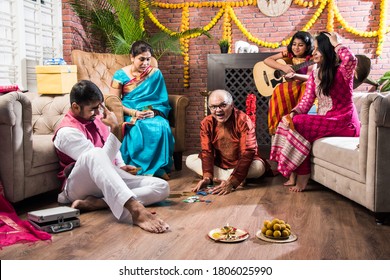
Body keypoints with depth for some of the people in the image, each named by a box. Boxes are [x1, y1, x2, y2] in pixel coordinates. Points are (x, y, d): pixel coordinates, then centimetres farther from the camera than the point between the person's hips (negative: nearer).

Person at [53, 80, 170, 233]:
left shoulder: (96, 119, 11)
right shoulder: (67, 131, -13)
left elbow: (113, 148, 26)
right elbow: (100, 159, -23)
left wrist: (121, 166, 8)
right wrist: (114, 129, -25)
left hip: (108, 180, 8)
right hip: (79, 186, -7)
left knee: (162, 187, -14)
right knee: (94, 154, -42)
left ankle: (95, 202, -26)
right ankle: (136, 210, -59)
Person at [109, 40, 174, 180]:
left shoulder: (156, 74, 8)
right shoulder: (120, 75, 2)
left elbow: (163, 101, 7)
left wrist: (154, 112, -14)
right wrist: (134, 113, -16)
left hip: (153, 114, 2)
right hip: (129, 115, -2)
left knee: (161, 127, -32)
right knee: (137, 131, -36)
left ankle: (159, 168, -19)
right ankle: (140, 169, -22)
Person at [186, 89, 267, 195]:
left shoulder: (243, 120, -23)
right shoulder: (206, 123, -10)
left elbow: (247, 153, -30)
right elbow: (206, 151, -12)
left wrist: (232, 183, -41)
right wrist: (207, 177, -32)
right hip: (219, 164, 6)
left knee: (258, 167, -35)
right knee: (190, 160, -14)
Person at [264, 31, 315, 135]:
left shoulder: (310, 59, 0)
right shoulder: (287, 54, 7)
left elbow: (310, 77, -14)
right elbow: (267, 60, 0)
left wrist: (294, 75, -33)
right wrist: (283, 67, -15)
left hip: (302, 88, -2)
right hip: (285, 88, 2)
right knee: (279, 91, -32)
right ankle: (277, 126, -22)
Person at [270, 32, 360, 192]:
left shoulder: (342, 71, -8)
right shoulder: (314, 75, 12)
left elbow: (351, 60, -35)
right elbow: (306, 101, 3)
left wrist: (336, 43, -17)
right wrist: (292, 113, -18)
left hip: (344, 123, -7)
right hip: (323, 121, 7)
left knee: (299, 124, -25)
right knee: (288, 122, -14)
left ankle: (302, 175, -15)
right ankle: (293, 174, -14)